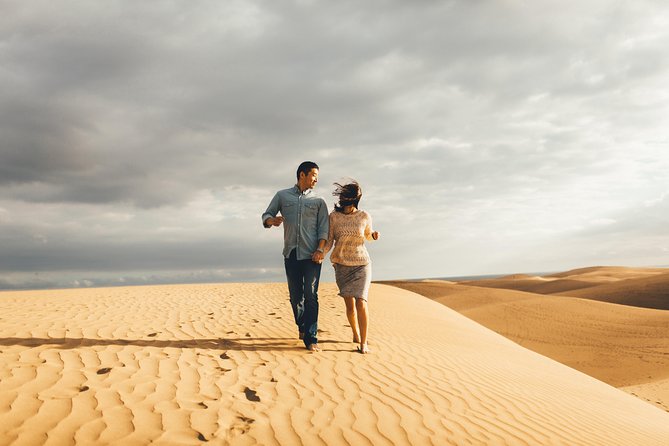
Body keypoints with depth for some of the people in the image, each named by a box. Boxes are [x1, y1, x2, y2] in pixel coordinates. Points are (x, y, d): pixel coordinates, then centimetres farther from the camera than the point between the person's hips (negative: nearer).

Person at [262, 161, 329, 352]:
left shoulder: (318, 201, 12)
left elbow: (323, 228, 4)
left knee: (311, 295, -9)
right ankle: (302, 327, 29)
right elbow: (266, 216, 11)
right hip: (291, 253, 1)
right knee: (295, 295, 7)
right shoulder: (282, 196, 13)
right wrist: (272, 220, -14)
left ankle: (311, 338, -8)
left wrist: (320, 249, -12)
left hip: (312, 255, -1)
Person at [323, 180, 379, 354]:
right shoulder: (333, 217, -5)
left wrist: (374, 235, -9)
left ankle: (363, 342, -4)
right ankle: (355, 334, 29)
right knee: (350, 304, 2)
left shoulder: (365, 216, -4)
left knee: (361, 302, -13)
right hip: (341, 265, 1)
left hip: (362, 264, -1)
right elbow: (329, 241, -5)